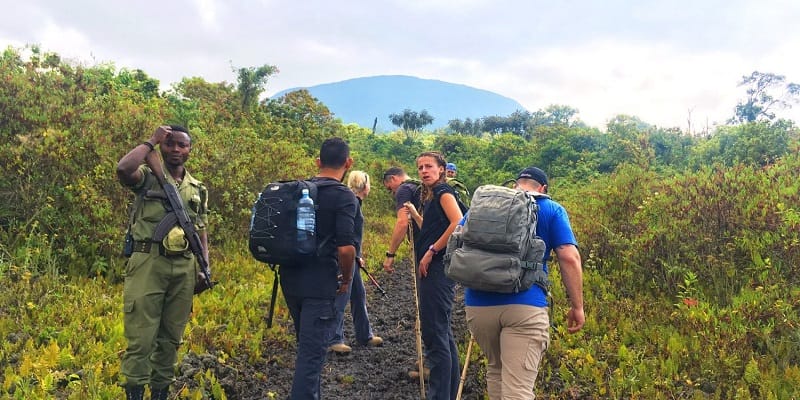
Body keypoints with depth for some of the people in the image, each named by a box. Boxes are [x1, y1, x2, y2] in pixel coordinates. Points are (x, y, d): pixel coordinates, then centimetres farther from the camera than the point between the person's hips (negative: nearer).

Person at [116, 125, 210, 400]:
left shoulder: (198, 189, 16)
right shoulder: (148, 176, 2)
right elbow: (123, 169, -21)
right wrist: (151, 141, -10)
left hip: (184, 267, 5)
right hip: (149, 262, -4)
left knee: (171, 337, 12)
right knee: (141, 336, -4)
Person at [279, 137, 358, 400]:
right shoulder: (345, 197, -11)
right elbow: (345, 248, -21)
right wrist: (346, 279, -4)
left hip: (290, 279, 7)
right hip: (319, 285, -7)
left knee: (306, 345, 24)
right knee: (312, 352, -2)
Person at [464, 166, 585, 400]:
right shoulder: (551, 210, 9)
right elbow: (569, 258, -2)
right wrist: (577, 306, 3)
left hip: (479, 303, 4)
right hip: (525, 305, -3)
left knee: (495, 369, 25)